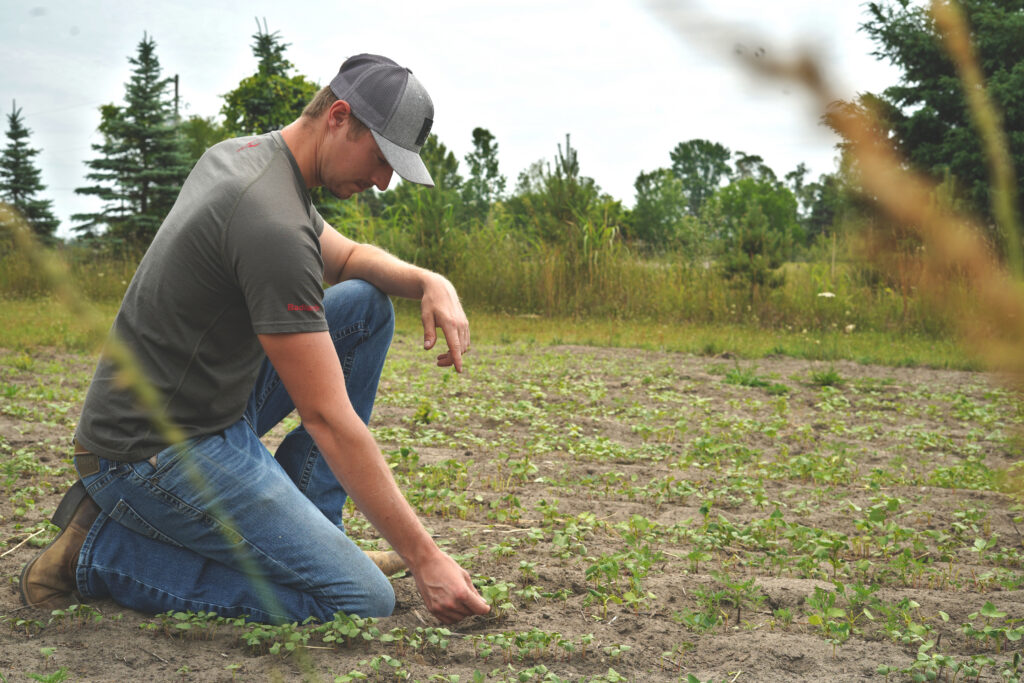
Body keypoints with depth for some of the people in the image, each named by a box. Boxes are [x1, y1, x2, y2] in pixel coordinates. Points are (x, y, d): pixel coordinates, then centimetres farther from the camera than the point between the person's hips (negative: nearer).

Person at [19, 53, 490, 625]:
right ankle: (106, 551, -4)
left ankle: (302, 529, 11)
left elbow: (345, 257, 23)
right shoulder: (274, 223, -25)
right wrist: (424, 557, -20)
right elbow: (329, 420, -25)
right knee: (364, 603, -14)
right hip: (159, 456, -10)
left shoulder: (240, 152, 7)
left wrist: (430, 282, 1)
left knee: (366, 305, 9)